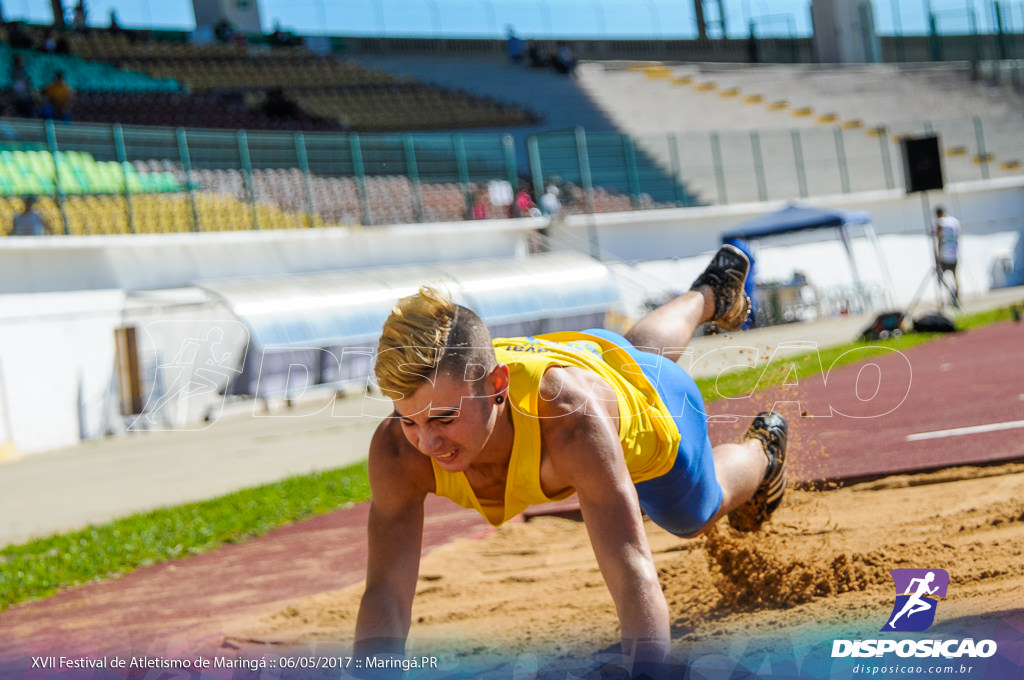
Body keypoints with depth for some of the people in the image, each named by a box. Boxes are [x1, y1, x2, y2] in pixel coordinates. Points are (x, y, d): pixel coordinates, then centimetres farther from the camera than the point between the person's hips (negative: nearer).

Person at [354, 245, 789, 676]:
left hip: (651, 400, -4)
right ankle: (710, 296, 72)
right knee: (640, 347, 40)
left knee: (696, 518, 29)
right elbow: (386, 594, -43)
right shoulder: (397, 450, -45)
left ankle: (762, 451, 61)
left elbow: (632, 575, -57)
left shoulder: (572, 417, -55)